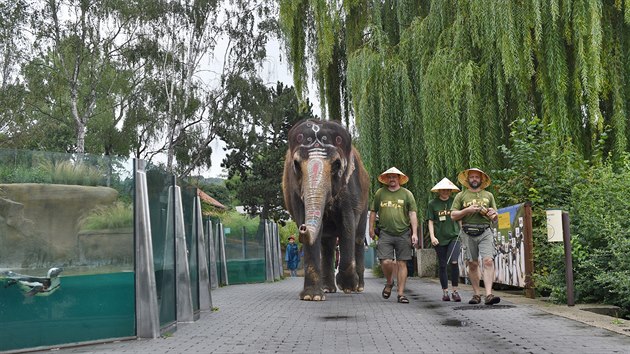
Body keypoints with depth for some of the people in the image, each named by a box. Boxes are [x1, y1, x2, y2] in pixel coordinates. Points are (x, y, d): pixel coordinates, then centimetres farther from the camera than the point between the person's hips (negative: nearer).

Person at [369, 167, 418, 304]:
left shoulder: (407, 194, 6)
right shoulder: (380, 193, 9)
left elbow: (412, 214, 3)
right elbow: (373, 212, 16)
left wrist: (414, 233, -3)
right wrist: (371, 228, 11)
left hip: (403, 234, 0)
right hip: (385, 234, 0)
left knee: (402, 264, 1)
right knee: (385, 262, -10)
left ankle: (401, 293, 10)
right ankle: (389, 282, 21)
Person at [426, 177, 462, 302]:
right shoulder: (433, 203, 4)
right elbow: (430, 221, 4)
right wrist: (432, 236, -6)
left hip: (454, 236, 0)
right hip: (440, 238, 1)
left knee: (454, 262, -16)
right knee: (442, 265, 7)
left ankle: (455, 291, -5)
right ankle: (445, 292, 18)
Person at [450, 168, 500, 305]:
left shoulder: (488, 195, 18)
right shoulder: (461, 195, 11)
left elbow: (495, 217, 20)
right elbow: (453, 216, 5)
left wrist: (493, 214, -3)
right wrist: (467, 210, -8)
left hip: (485, 232, 0)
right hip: (468, 233, 0)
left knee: (488, 261, -15)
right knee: (472, 264, 4)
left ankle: (489, 294, -21)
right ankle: (476, 294, 13)